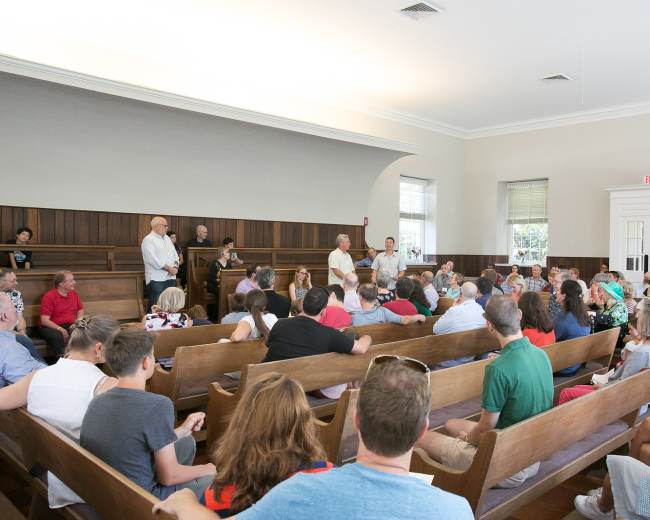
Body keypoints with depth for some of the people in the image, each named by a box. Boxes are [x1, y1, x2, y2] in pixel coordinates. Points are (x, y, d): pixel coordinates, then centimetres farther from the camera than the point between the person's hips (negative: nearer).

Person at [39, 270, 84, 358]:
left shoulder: (73, 294, 12)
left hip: (70, 326, 5)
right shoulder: (49, 296, -7)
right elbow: (44, 321, -12)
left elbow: (80, 310, 24)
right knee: (56, 336, -37)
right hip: (53, 327, -4)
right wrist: (61, 329, -23)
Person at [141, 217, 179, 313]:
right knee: (155, 306, -6)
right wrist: (169, 268, -14)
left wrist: (175, 267, -4)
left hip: (170, 277, 7)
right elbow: (154, 260, -16)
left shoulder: (167, 238, 17)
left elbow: (175, 254, 15)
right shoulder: (148, 240, -7)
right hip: (156, 279, -7)